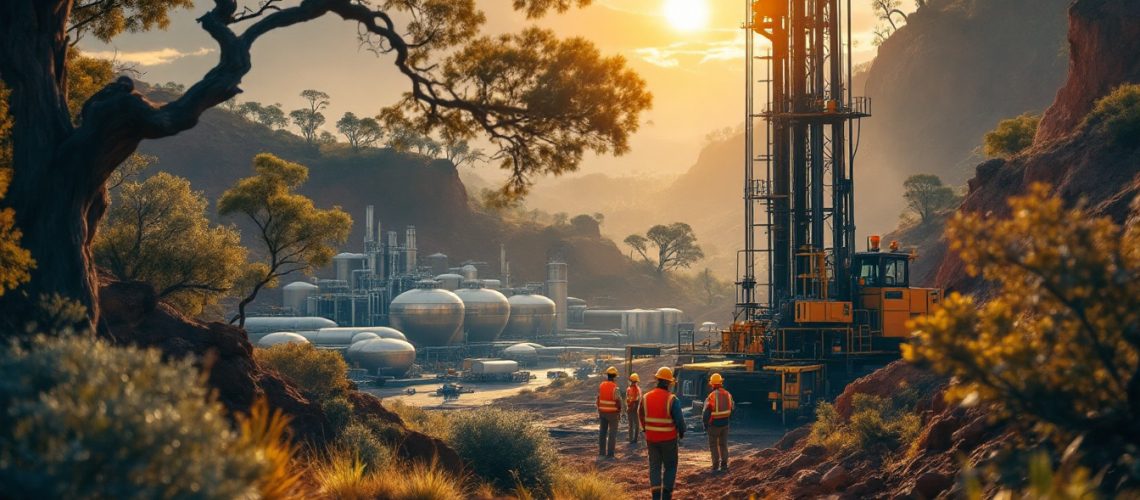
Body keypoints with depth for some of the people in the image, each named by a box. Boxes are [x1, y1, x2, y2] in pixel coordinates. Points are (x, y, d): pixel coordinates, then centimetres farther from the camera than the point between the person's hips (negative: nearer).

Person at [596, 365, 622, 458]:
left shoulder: (601, 385, 0)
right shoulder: (615, 387, -17)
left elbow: (598, 400, 4)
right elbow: (618, 402, -16)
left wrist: (599, 412, 12)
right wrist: (619, 414, -5)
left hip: (602, 412, 5)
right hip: (613, 413, -5)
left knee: (602, 433, 10)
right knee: (612, 433, 1)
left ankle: (601, 452, 12)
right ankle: (610, 454, -1)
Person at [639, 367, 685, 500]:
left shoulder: (646, 398, -3)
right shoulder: (672, 400, -16)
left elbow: (641, 416, 11)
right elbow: (679, 419, -13)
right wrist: (682, 433, 7)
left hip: (651, 438, 3)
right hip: (668, 439, -3)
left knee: (654, 466, 11)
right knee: (670, 466, 11)